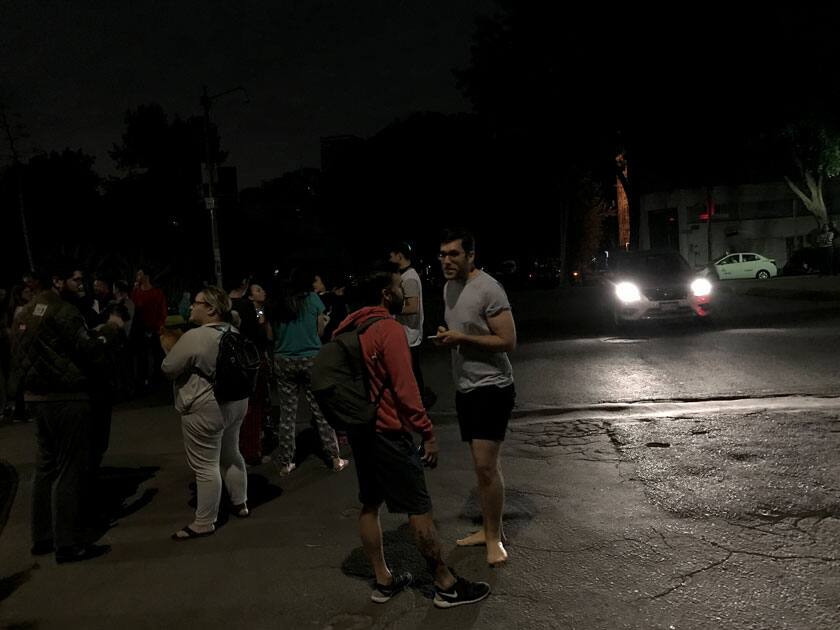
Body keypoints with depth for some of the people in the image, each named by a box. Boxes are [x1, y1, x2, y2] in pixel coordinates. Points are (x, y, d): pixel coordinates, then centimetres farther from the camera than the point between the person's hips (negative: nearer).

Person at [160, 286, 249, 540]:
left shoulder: (194, 337, -21)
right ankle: (240, 504, 33)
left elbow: (169, 369, -13)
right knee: (231, 455, 21)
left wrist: (169, 347, 5)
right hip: (235, 403, 9)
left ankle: (204, 523, 9)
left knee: (206, 466, 0)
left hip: (205, 410, -9)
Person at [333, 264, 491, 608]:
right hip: (388, 432, -9)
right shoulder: (389, 329, -18)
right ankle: (447, 585, 10)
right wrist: (428, 432, -15)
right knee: (419, 509, 0)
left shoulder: (348, 329, 8)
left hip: (359, 429, 9)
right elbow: (405, 389, -21)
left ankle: (383, 580, 24)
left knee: (370, 504, 14)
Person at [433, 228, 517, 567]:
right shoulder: (449, 287, 10)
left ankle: (494, 537, 7)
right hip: (465, 387, 9)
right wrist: (446, 336, 4)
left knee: (486, 465, -9)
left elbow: (508, 341, -20)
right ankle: (489, 529, 28)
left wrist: (462, 338, -23)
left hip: (491, 387, -8)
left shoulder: (488, 289, -17)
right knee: (483, 464, 16)